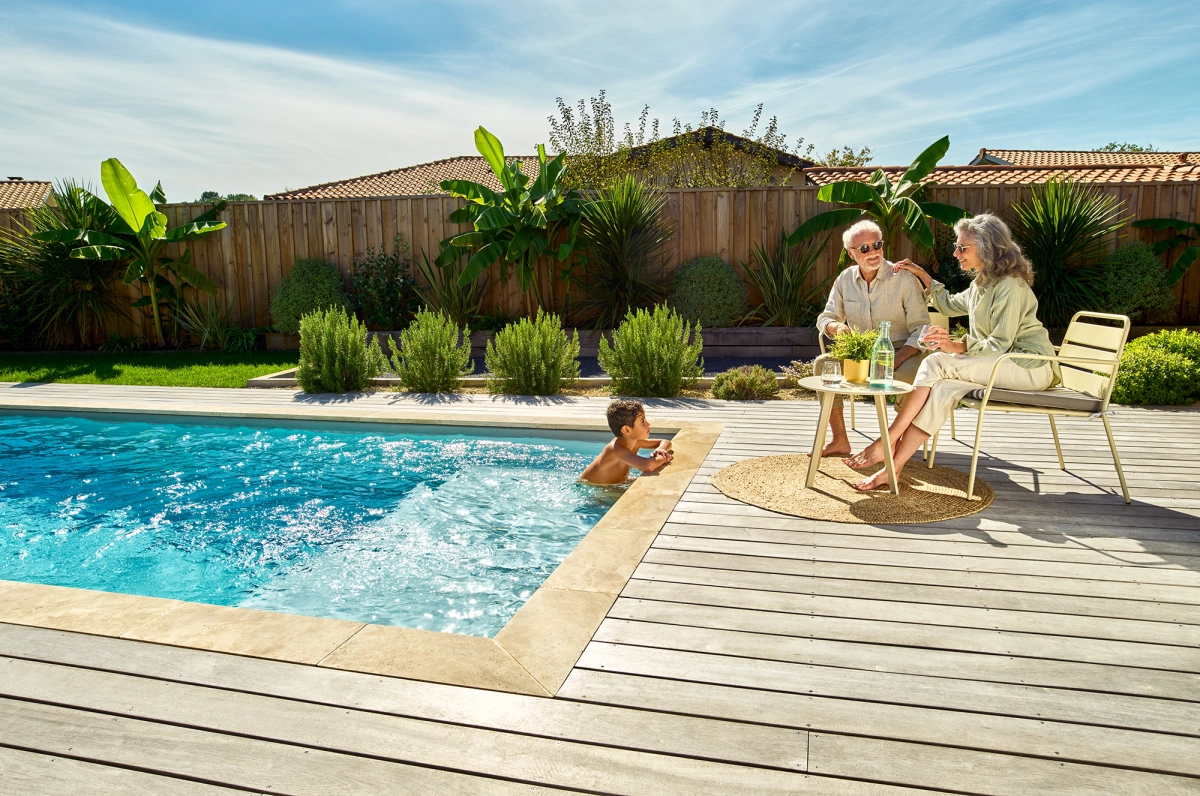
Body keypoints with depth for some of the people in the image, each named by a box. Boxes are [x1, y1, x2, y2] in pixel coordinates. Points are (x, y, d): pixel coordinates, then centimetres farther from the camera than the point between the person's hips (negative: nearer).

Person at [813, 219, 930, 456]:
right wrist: (836, 327, -18)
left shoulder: (903, 278, -8)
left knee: (908, 374, -37)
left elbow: (921, 328, -11)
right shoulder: (845, 279, 5)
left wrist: (896, 360, -27)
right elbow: (826, 318, 10)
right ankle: (839, 440, -13)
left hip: (901, 351, -4)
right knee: (822, 363, -20)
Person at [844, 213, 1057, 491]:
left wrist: (957, 346, -33)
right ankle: (892, 467, -30)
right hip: (1002, 364, 8)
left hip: (1029, 367, -8)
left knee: (936, 364, -24)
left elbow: (1000, 344, -20)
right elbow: (950, 304, 33)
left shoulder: (1010, 286, -15)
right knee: (942, 389, -19)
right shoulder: (982, 283, 14)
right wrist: (922, 275, 26)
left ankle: (886, 441, -24)